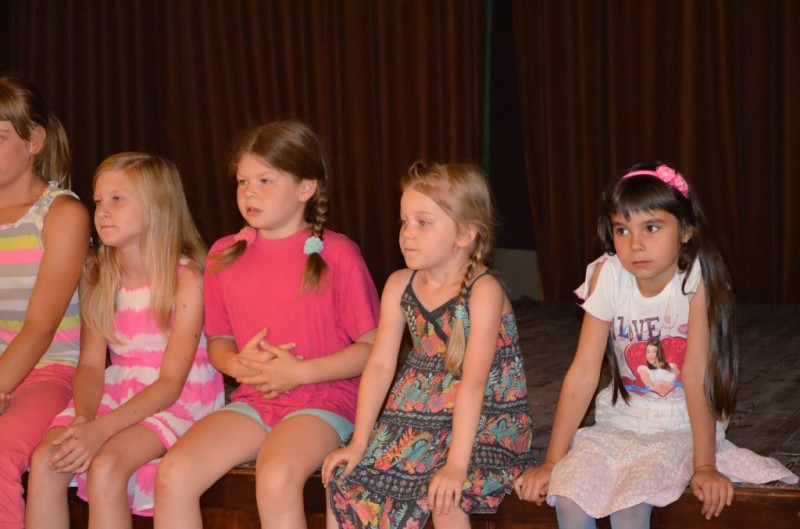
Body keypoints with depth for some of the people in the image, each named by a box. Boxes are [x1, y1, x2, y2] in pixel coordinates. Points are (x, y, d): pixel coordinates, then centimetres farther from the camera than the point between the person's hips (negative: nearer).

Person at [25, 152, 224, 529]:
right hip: (114, 394, 5)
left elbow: (171, 383, -15)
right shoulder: (97, 278, 5)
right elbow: (90, 365, 0)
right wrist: (83, 419, -22)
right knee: (44, 460, -21)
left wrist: (101, 430, -26)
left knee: (105, 466, -31)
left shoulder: (184, 278, -13)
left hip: (178, 402, -5)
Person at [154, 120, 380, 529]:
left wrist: (299, 372, -13)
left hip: (323, 400, -5)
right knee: (173, 474, -19)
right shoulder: (224, 255, 10)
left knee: (276, 477, -35)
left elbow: (373, 347, -5)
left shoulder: (336, 254, -5)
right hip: (251, 400, 5)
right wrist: (237, 364, -5)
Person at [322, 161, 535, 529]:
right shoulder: (400, 285, 1)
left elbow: (473, 381, -25)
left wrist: (456, 463, -30)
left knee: (443, 498, -30)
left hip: (485, 425, -6)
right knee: (342, 482, -3)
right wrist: (358, 444, -5)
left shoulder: (483, 290, -18)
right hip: (416, 419, 6)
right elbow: (380, 365, 0)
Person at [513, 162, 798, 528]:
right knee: (568, 497, -22)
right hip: (618, 425, 3)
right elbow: (583, 374, -10)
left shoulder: (697, 279, -17)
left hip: (680, 429, -3)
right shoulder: (607, 276, -9)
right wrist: (552, 462, -11)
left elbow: (697, 375, -21)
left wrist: (705, 466, -23)